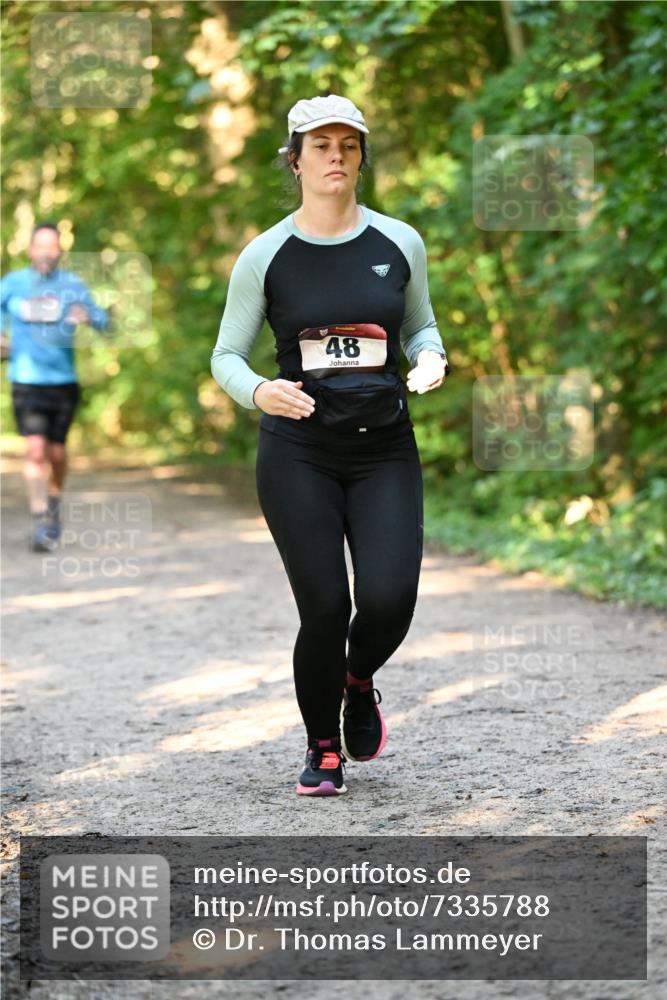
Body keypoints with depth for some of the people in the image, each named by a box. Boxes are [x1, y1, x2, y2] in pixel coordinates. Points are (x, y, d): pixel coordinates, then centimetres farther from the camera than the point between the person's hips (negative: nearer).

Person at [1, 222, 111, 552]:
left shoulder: (72, 285, -1)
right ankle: (39, 521, -10)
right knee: (35, 450, -15)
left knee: (56, 452, 10)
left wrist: (87, 316, -32)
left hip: (63, 380, 1)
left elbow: (102, 320, -9)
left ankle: (54, 501, 39)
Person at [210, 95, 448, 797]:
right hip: (298, 453, -1)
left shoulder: (399, 243, 4)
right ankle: (323, 750, 19)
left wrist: (430, 358, -5)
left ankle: (359, 683, 23)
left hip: (385, 449, 1)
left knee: (389, 600, -14)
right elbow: (226, 355, 5)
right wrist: (258, 392, -17)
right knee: (324, 608, -5)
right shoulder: (265, 256, -1)